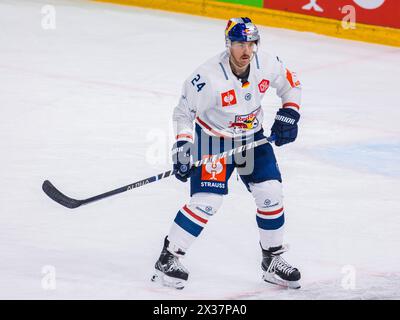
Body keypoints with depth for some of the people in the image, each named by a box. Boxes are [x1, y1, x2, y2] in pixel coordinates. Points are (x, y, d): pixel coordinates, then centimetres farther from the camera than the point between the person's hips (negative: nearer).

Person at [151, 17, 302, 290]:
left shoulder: (268, 65, -15)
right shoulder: (208, 76, -29)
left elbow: (292, 85, 6)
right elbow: (184, 112, -16)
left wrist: (289, 115, -7)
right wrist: (182, 145, -25)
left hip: (252, 138, 5)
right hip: (212, 140, -5)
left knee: (271, 193, -5)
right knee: (207, 200, -17)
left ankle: (273, 260, 13)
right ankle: (168, 259, -4)